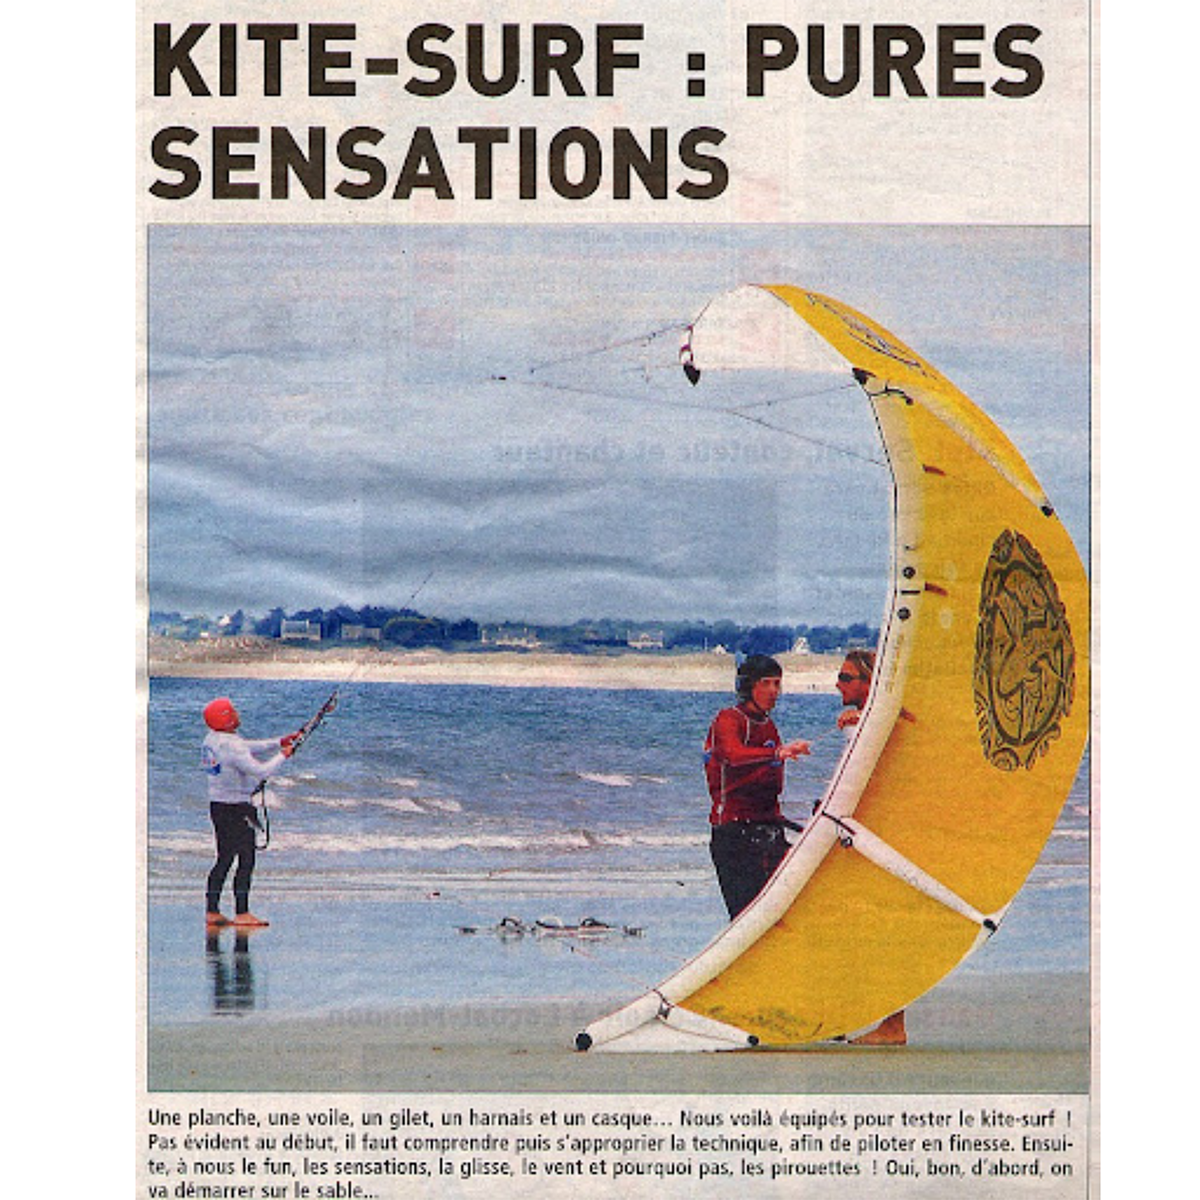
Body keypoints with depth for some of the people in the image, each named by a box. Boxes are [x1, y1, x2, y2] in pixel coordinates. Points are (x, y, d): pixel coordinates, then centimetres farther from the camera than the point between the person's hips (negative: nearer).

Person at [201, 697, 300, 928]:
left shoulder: (212, 739, 9)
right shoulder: (231, 746, -21)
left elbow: (249, 747, 18)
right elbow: (261, 771, -25)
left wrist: (279, 742, 12)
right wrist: (282, 756, -9)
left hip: (217, 805, 9)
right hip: (236, 809, -9)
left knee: (224, 860, 13)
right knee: (246, 860, -5)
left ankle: (212, 912, 13)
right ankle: (242, 914, -6)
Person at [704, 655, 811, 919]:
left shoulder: (768, 725, 19)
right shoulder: (728, 720, -7)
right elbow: (734, 755, -30)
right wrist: (778, 753, -42)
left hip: (768, 827, 8)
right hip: (734, 829, -8)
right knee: (745, 910, -13)